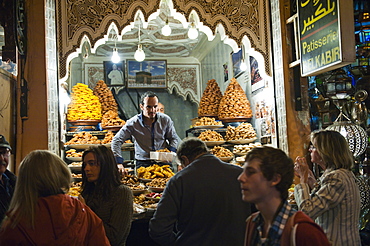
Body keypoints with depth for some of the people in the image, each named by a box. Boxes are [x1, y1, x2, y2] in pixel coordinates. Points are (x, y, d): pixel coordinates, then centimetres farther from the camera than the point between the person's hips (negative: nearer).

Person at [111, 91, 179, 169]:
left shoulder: (166, 120, 1)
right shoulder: (133, 123, -6)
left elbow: (174, 139, 15)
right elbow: (116, 141, -7)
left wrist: (170, 152, -6)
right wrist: (119, 163, -19)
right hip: (143, 163, -1)